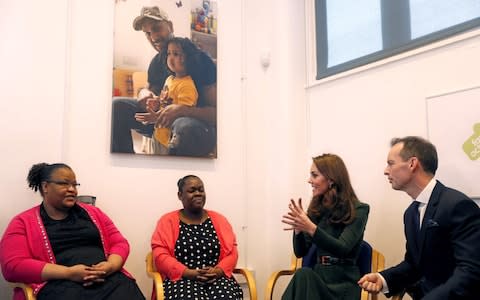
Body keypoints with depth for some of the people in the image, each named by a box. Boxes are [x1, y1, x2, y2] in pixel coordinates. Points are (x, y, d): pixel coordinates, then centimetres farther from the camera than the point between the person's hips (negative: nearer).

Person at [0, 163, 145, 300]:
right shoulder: (23, 222, 10)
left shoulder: (92, 213, 19)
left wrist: (111, 266, -7)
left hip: (109, 278, 3)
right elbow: (13, 265, -3)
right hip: (58, 285, -3)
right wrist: (68, 273, -13)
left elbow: (120, 243, 17)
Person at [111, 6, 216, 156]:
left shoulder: (200, 59, -13)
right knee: (117, 105, -6)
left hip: (198, 122, -6)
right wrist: (144, 93, -7)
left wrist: (182, 110, -36)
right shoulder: (156, 62, 8)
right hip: (163, 119, 7)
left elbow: (217, 112, -19)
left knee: (186, 126, -43)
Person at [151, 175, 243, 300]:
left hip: (217, 278, 2)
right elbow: (160, 255, -4)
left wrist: (217, 271, -13)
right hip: (182, 279, -2)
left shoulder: (219, 220, 12)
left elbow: (231, 252, 8)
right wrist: (190, 273, -16)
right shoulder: (167, 221, 5)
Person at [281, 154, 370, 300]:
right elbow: (300, 252, 9)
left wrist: (311, 228, -31)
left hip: (343, 281, -4)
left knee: (304, 277, -32)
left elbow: (343, 249, -17)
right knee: (303, 275, -31)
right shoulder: (316, 208, 10)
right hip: (319, 276, 4)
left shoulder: (358, 210, -4)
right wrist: (298, 228, -11)